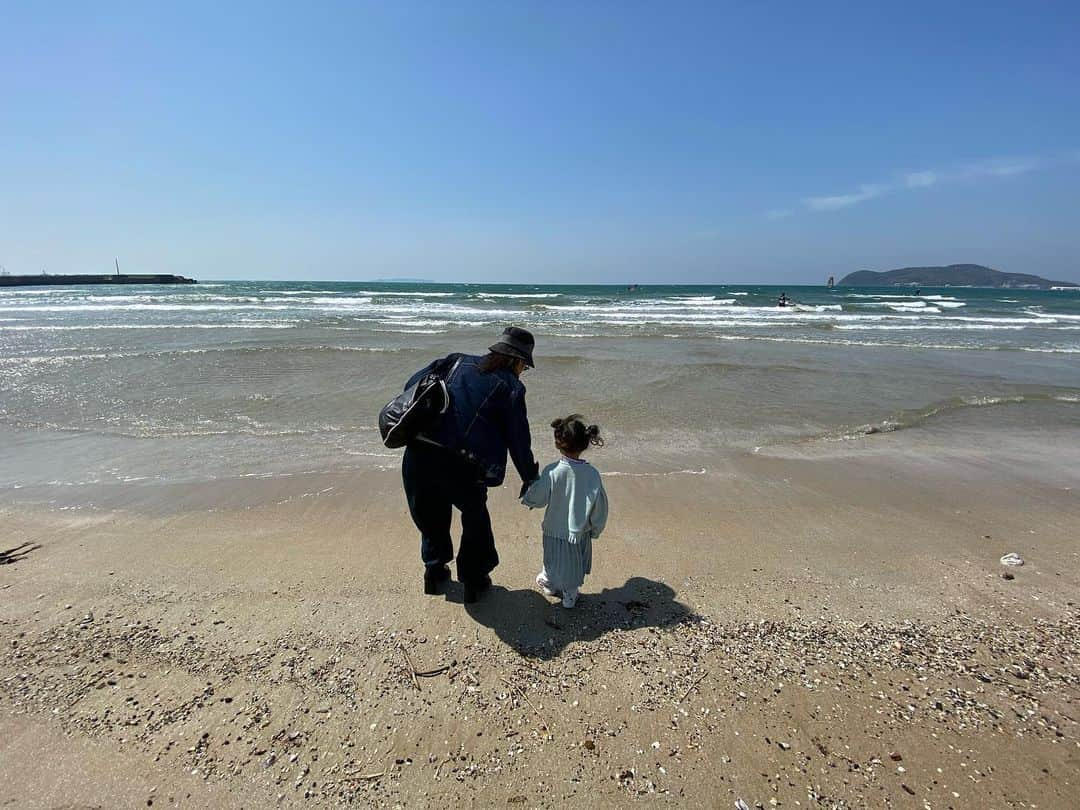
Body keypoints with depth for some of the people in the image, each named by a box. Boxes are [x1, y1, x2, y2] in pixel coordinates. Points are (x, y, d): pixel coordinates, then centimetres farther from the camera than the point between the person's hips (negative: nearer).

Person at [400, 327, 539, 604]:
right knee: (475, 514, 22)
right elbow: (518, 439, 4)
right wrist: (529, 477, 16)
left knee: (431, 513, 27)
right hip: (459, 465, -4)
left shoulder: (458, 361, 14)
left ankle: (434, 570, 44)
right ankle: (474, 579, 31)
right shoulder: (511, 387, 2)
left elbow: (412, 384, 11)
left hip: (417, 454, 4)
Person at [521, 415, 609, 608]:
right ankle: (570, 596, 42)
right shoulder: (592, 474, -22)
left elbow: (536, 499, -14)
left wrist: (526, 498, 9)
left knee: (553, 561, 26)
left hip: (554, 531, 0)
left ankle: (549, 583, 51)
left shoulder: (551, 472, -26)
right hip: (580, 533, 1)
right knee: (574, 566, 24)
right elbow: (600, 507, -12)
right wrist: (595, 529, 5)